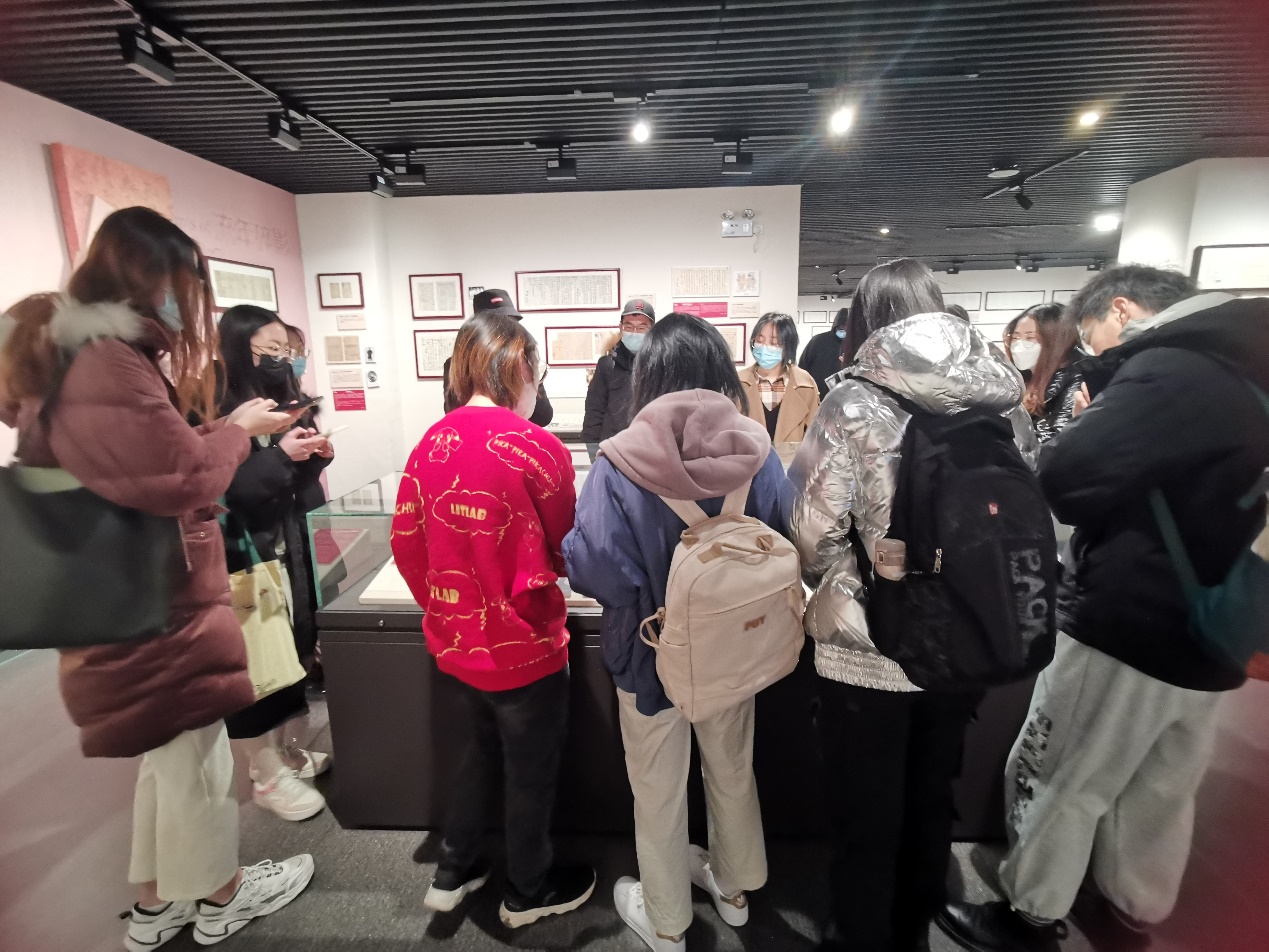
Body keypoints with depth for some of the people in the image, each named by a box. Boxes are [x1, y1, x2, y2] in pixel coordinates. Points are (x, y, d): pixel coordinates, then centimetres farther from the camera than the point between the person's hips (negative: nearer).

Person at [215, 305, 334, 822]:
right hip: (241, 557, -7)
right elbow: (219, 491, -22)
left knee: (291, 650, 14)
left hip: (289, 549, 7)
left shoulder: (280, 403, 9)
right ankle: (267, 777, 19)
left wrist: (314, 458, -4)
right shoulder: (216, 413, -14)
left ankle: (284, 752, 32)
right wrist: (280, 455, -27)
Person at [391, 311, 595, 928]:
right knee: (531, 770, 18)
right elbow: (567, 553, -9)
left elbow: (407, 543, 1)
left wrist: (445, 607, 14)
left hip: (456, 641, 6)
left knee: (484, 747, 30)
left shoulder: (431, 443, -5)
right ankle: (528, 893, 41)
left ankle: (452, 873, 45)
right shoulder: (537, 448, -20)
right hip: (523, 645, -5)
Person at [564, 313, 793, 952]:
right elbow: (784, 550, -4)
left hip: (652, 653, -3)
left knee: (659, 792, 20)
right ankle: (734, 887, 53)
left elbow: (595, 572, -25)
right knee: (732, 771, 27)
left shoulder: (620, 464, -24)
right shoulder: (757, 454, -13)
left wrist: (571, 548, -3)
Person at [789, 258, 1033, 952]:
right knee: (930, 801, 25)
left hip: (868, 651, -5)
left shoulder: (855, 403, -16)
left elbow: (812, 535, -19)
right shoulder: (1001, 396, -2)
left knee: (867, 817, 15)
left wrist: (842, 584, 2)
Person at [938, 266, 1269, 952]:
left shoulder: (1169, 371, -20)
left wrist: (1094, 413, -7)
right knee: (1159, 794, 23)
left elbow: (1063, 479, -28)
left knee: (1054, 781, 10)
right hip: (1204, 638, 9)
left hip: (1126, 632, -8)